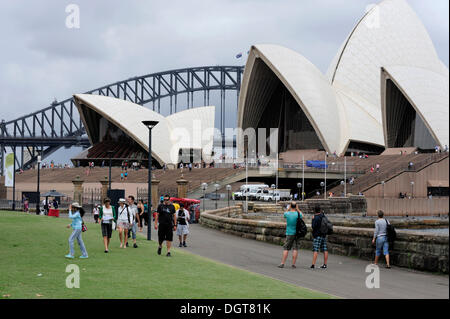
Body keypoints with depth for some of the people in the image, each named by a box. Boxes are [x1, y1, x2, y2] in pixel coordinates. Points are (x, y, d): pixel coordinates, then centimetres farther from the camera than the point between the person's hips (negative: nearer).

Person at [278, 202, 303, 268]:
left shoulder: (287, 214, -8)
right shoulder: (298, 214, -9)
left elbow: (284, 215, 18)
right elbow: (302, 216, 16)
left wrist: (289, 208, 13)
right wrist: (297, 209, 11)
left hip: (289, 234, 0)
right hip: (297, 233, 0)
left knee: (286, 249, 4)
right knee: (295, 249, 2)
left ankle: (282, 263, -2)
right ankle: (293, 264, -1)